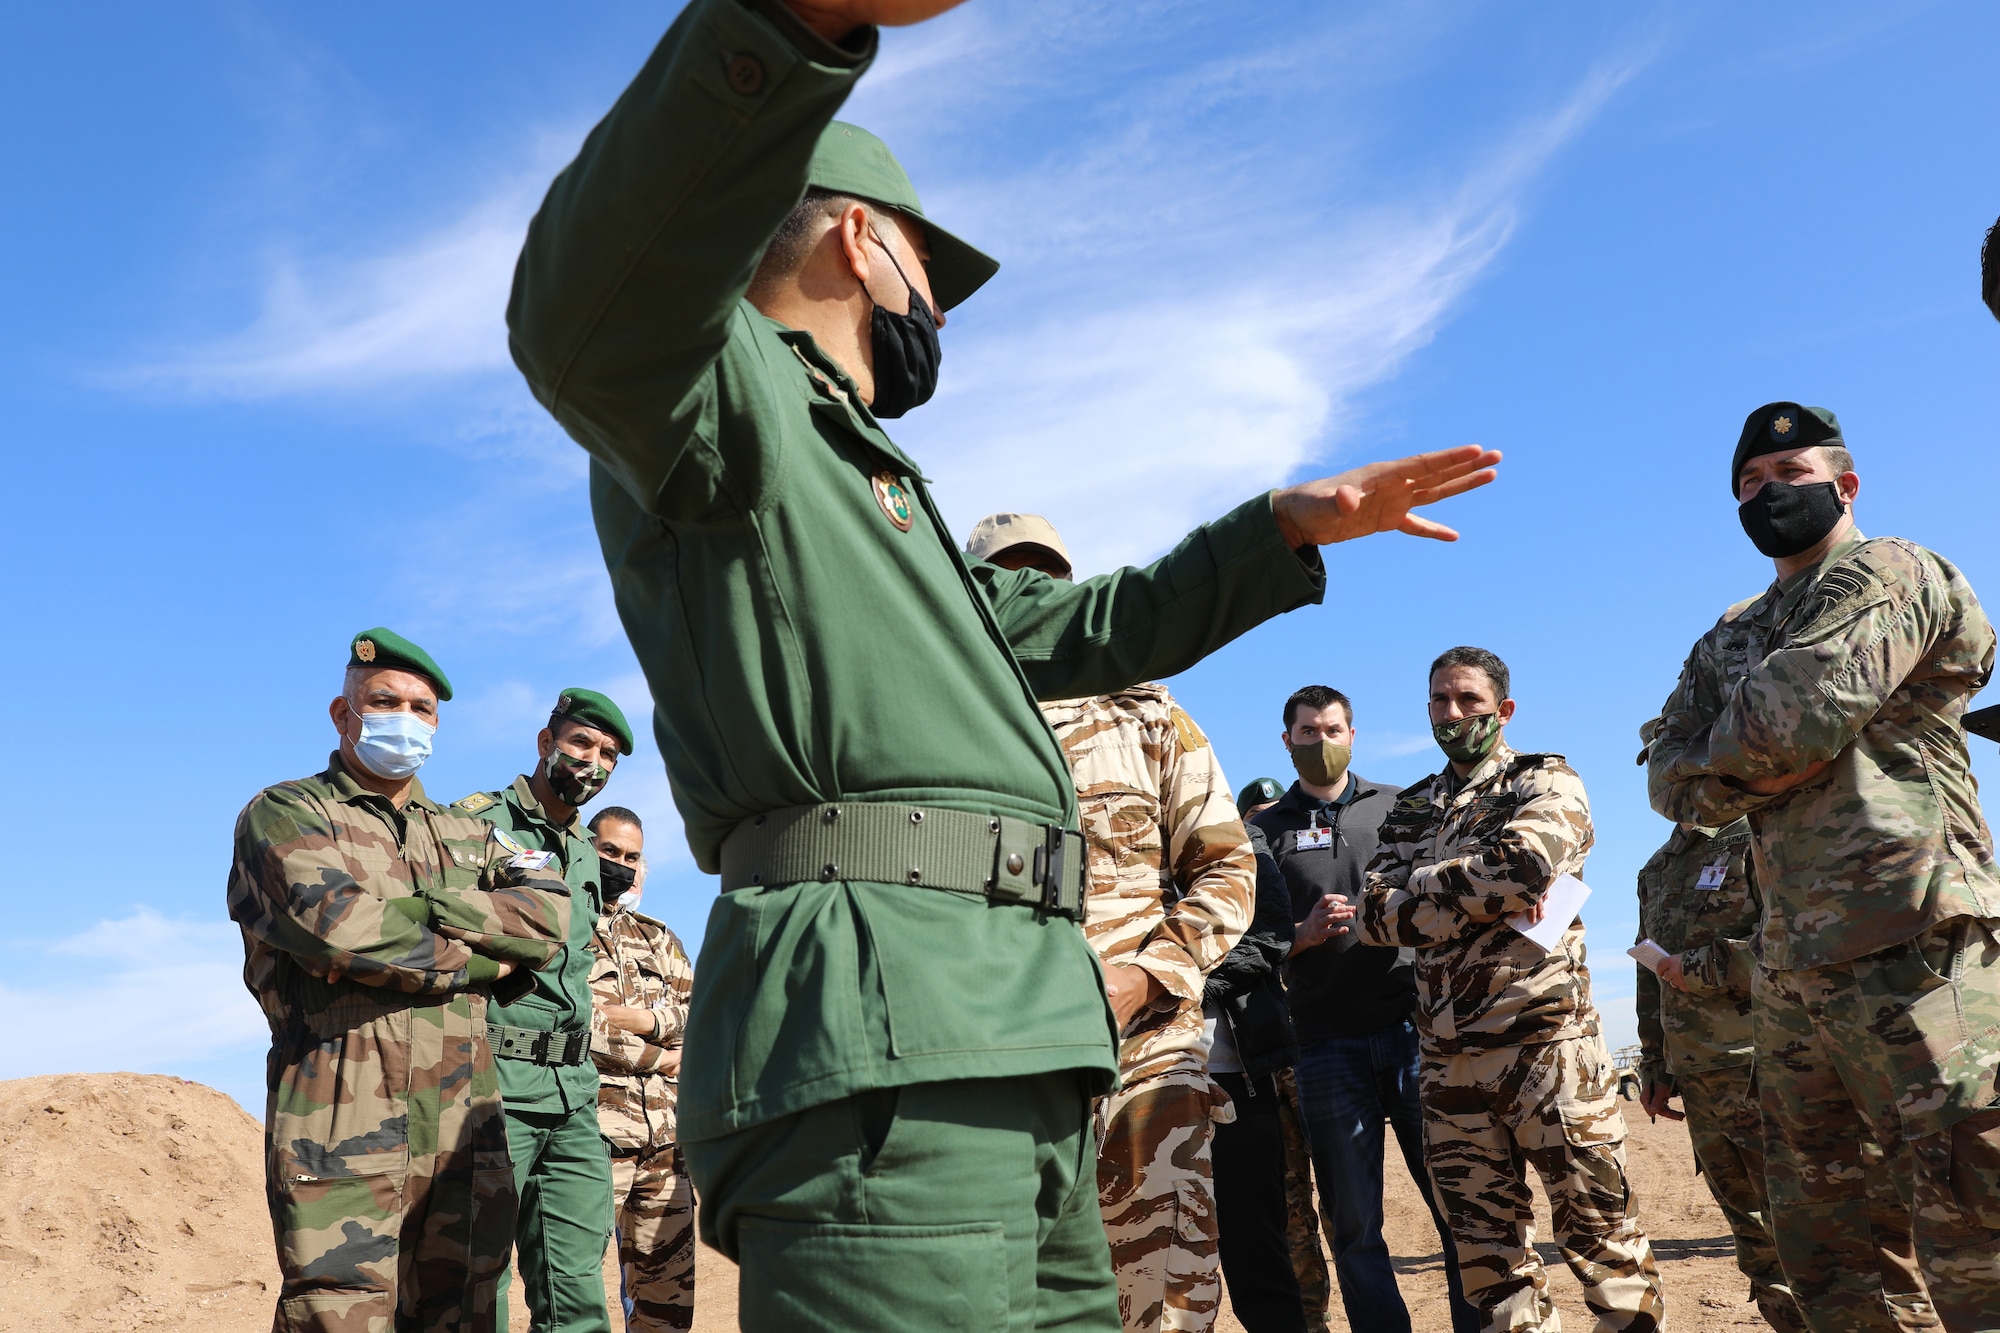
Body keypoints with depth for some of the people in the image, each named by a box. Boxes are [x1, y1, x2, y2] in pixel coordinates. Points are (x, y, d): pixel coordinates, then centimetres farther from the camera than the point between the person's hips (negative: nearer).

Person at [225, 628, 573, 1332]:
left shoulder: (468, 835, 22)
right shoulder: (285, 813, 8)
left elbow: (550, 912, 3)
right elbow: (331, 921, -13)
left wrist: (403, 910, -9)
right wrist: (481, 959, -3)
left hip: (464, 1132, 5)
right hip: (342, 1130, -4)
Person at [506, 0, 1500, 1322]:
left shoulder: (872, 491, 32)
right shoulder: (721, 394, 3)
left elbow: (1079, 629, 41)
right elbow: (587, 315, -23)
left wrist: (1287, 526, 34)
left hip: (1011, 1049, 10)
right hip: (874, 1029, -9)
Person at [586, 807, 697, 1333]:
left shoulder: (659, 939, 21)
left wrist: (641, 1018, -10)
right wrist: (658, 1058, -6)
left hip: (666, 1134, 6)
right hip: (596, 1130, -6)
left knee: (669, 1283, 9)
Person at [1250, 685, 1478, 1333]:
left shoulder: (1398, 808, 13)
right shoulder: (1266, 830, 11)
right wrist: (1305, 934, -11)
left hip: (1411, 1024, 0)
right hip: (1327, 1042, 0)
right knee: (1353, 1225, 4)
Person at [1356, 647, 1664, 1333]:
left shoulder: (1545, 782, 5)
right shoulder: (1409, 811, 18)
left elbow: (1525, 863, -16)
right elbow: (1374, 916, 3)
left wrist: (1425, 883, -3)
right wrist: (1487, 898, -9)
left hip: (1544, 1041, -4)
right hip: (1448, 1058, 5)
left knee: (1594, 1223, -3)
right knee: (1484, 1242, 8)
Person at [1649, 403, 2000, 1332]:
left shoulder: (1889, 575, -2)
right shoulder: (1727, 641, 21)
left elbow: (1794, 717, -17)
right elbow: (1670, 778, 11)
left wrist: (1725, 756, 4)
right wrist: (1762, 768, -8)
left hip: (1907, 951, -8)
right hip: (1790, 966, 8)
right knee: (1811, 1227, 15)